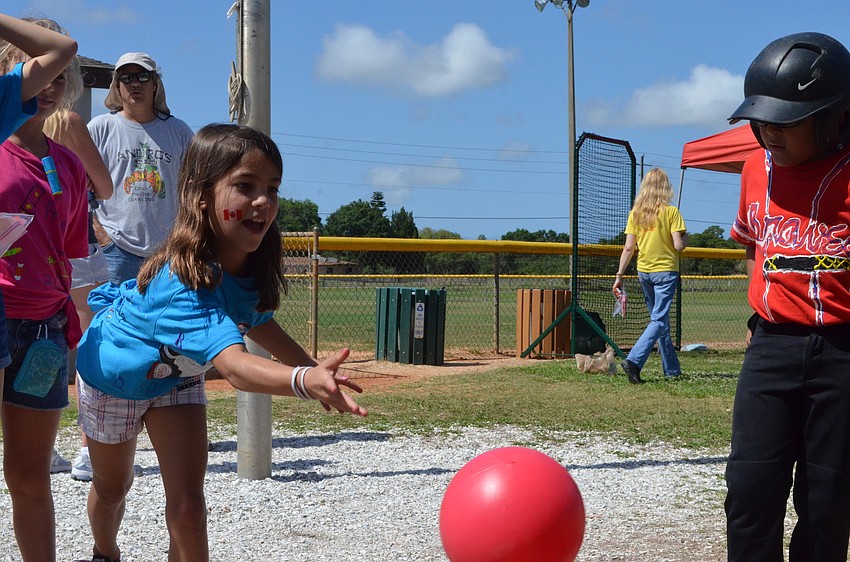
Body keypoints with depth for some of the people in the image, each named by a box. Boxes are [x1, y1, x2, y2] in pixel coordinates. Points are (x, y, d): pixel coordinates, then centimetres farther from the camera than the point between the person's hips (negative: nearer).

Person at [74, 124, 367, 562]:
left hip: (176, 375, 4)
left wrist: (316, 369, -14)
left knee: (187, 504, -10)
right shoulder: (181, 280, -46)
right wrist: (305, 381, -80)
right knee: (112, 488, 22)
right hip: (114, 373, -4)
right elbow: (234, 365, -61)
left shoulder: (253, 267, -24)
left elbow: (258, 323, -1)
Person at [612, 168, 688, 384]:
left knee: (660, 320, 16)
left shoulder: (635, 213, 2)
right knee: (659, 321, -6)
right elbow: (678, 245, -13)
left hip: (643, 271, 5)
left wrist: (619, 275, 3)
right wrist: (685, 238, 8)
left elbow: (629, 248, -1)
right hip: (665, 271, -5)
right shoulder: (671, 212, -9)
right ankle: (634, 360, -24)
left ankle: (672, 369, 22)